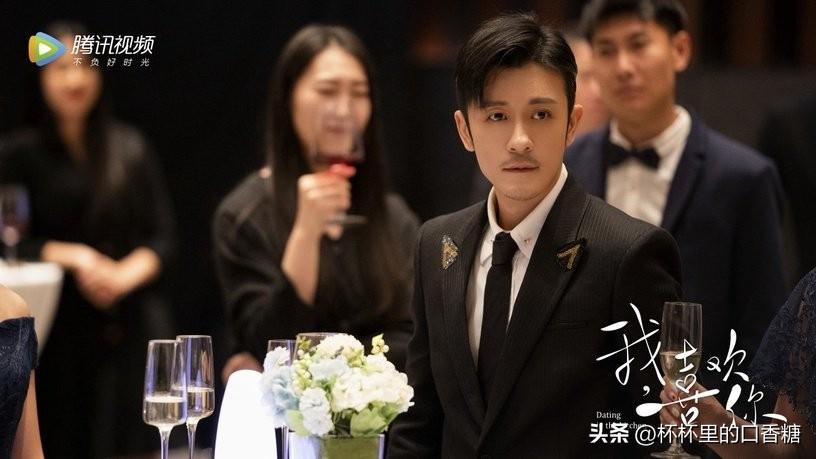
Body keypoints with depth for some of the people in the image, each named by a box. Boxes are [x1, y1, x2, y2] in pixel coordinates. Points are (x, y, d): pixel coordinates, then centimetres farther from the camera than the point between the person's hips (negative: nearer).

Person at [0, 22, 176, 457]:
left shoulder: (130, 147, 9)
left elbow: (162, 236, 7)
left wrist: (126, 275, -11)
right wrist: (72, 257, -13)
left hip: (135, 324, 1)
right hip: (63, 329, -1)